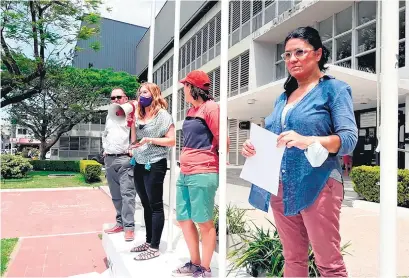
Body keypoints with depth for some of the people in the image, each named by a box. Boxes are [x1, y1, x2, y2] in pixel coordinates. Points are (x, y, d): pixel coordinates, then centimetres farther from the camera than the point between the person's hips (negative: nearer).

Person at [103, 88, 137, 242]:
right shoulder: (109, 116, 19)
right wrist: (105, 149, 17)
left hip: (125, 159, -7)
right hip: (109, 159, 7)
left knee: (127, 193, -11)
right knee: (116, 195, 12)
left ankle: (129, 226, -8)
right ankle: (120, 223, 21)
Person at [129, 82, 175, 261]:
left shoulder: (162, 115, -6)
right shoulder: (139, 116, 13)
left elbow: (172, 141, -12)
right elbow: (133, 140, 11)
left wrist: (149, 140, -19)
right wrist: (132, 123, 0)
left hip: (154, 165, -7)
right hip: (139, 165, 7)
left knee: (155, 205, -1)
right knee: (146, 205, 13)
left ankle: (155, 247, 5)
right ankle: (148, 241, 25)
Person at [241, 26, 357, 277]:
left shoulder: (334, 88, -1)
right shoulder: (283, 97, 17)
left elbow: (349, 138, -11)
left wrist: (307, 141, -27)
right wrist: (255, 146, -1)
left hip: (317, 185, -6)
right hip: (281, 188, 6)